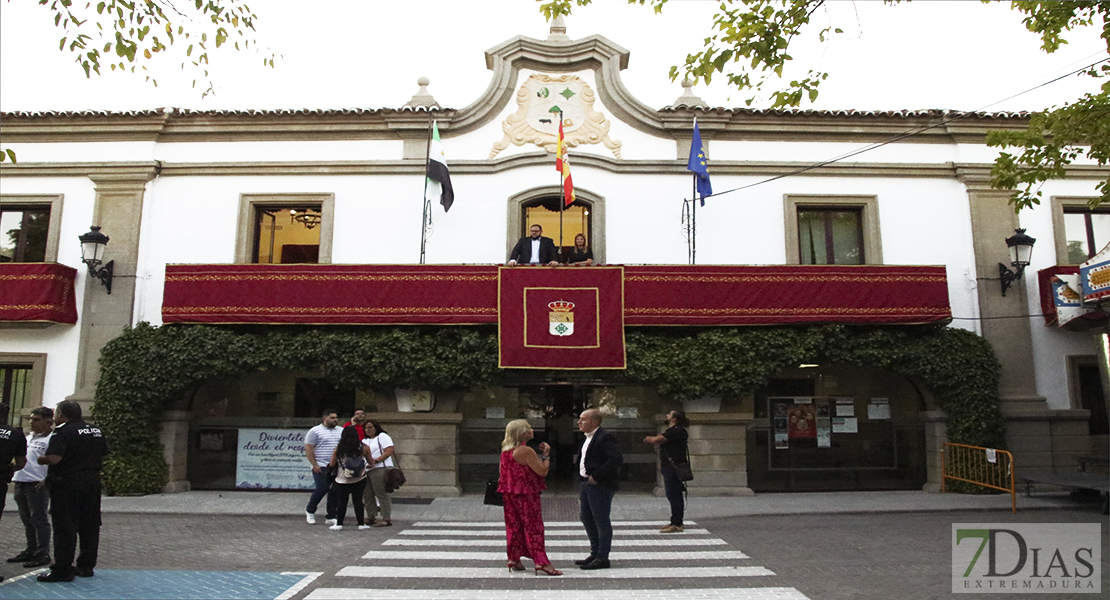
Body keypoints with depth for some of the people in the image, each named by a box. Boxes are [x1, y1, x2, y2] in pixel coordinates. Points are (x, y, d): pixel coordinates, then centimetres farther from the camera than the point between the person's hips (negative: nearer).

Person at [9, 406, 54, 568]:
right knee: (27, 520, 15)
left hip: (38, 485, -9)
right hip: (21, 482, 9)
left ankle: (43, 554, 1)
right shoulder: (28, 438, 17)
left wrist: (47, 481, -21)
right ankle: (31, 550, 24)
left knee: (39, 520, -4)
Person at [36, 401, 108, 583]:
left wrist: (40, 459, -3)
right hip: (92, 482, 7)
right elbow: (103, 457, 16)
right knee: (90, 525, 11)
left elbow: (53, 458, -23)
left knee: (65, 527, -1)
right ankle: (86, 566, 19)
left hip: (67, 484, -7)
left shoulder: (63, 432, -13)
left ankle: (62, 569, 3)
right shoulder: (96, 431, 12)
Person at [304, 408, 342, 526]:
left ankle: (330, 517, 10)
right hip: (321, 467, -5)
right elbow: (308, 448, -6)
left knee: (335, 492, 1)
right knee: (322, 489, -10)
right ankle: (310, 511, 15)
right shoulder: (315, 431, -1)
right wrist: (315, 465, -12)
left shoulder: (341, 431, 14)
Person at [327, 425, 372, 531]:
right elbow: (370, 462, 6)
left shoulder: (338, 449, -7)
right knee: (358, 500, 5)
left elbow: (332, 464, 0)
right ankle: (361, 523, 8)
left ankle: (339, 523, 7)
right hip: (359, 479, 1)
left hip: (342, 480, -1)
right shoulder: (364, 448, -4)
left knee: (341, 501, 7)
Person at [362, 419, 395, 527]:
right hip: (366, 470, 8)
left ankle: (387, 519, -9)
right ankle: (371, 517, 20)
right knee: (368, 495, 10)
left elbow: (389, 452, -12)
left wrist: (375, 461, -18)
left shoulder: (382, 436, -1)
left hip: (380, 469, -8)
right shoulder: (364, 440, 24)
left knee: (382, 494, -10)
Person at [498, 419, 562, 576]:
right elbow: (543, 471, -18)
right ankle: (541, 562, -6)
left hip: (509, 493, 8)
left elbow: (502, 471, 17)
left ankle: (514, 559, 18)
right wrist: (546, 455, -8)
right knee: (533, 527, -5)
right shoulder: (526, 451, -18)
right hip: (526, 494, -8)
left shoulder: (505, 451, 8)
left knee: (513, 526, 13)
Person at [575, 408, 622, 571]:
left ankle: (602, 558, 9)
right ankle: (595, 554, 28)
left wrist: (596, 476, -23)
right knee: (587, 519, 16)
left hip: (600, 486, -10)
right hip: (588, 484, 10)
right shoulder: (588, 439, 15)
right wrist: (581, 494, 17)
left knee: (601, 522, -1)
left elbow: (617, 458, -26)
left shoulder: (605, 438, -16)